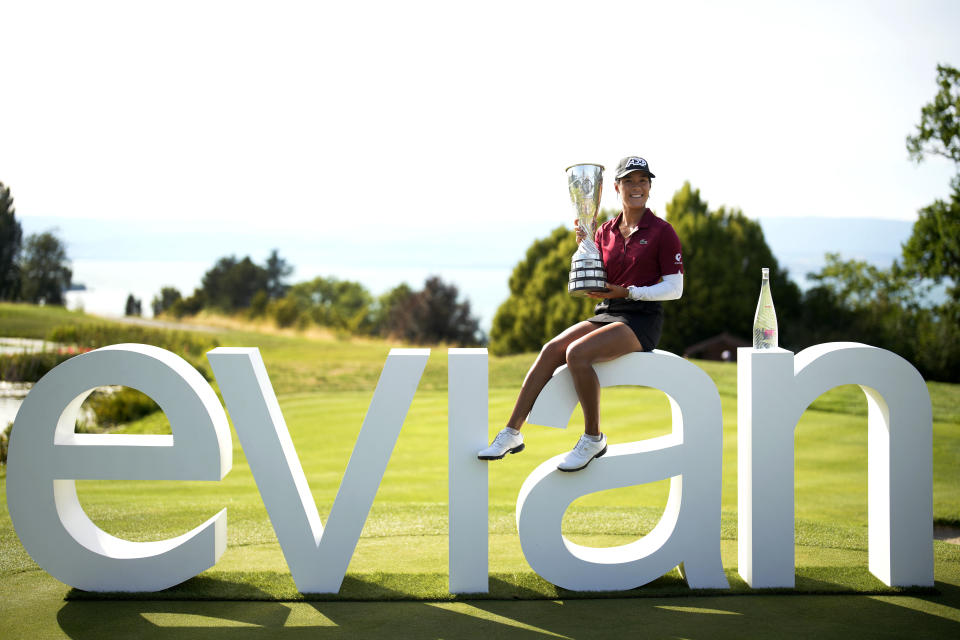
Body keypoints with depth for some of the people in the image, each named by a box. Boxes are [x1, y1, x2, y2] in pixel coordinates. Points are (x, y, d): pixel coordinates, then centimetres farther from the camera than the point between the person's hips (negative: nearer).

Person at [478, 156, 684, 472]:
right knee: (551, 349, -20)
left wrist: (628, 292, -16)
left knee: (577, 353, -29)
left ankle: (593, 438, -16)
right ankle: (512, 433, -19)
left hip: (641, 319, -5)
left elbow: (675, 288, -7)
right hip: (606, 315, 5)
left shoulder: (662, 231, -2)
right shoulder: (606, 231, 13)